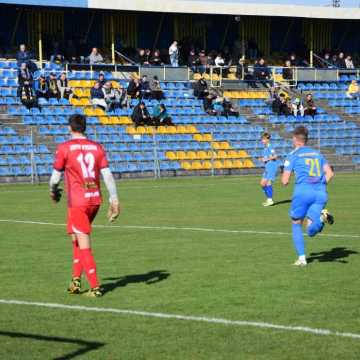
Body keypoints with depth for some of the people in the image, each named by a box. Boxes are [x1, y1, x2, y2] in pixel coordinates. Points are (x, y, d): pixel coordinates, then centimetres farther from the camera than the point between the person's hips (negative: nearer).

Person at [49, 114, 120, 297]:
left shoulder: (64, 148, -5)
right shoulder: (97, 147, 6)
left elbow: (56, 175, 1)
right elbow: (107, 175, 0)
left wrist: (53, 191, 22)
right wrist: (114, 201, 0)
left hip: (77, 201, -5)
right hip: (95, 199, 5)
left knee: (84, 244, -2)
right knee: (77, 236, 23)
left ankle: (95, 287, -6)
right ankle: (76, 279, 20)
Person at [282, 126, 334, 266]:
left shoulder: (293, 155, 6)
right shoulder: (317, 153, 20)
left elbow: (285, 181, 1)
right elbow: (329, 173, 10)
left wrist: (284, 178, 24)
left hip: (303, 191, -3)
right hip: (321, 193, 3)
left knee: (296, 225, 17)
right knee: (311, 231, 1)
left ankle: (302, 258, 7)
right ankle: (321, 217, -31)